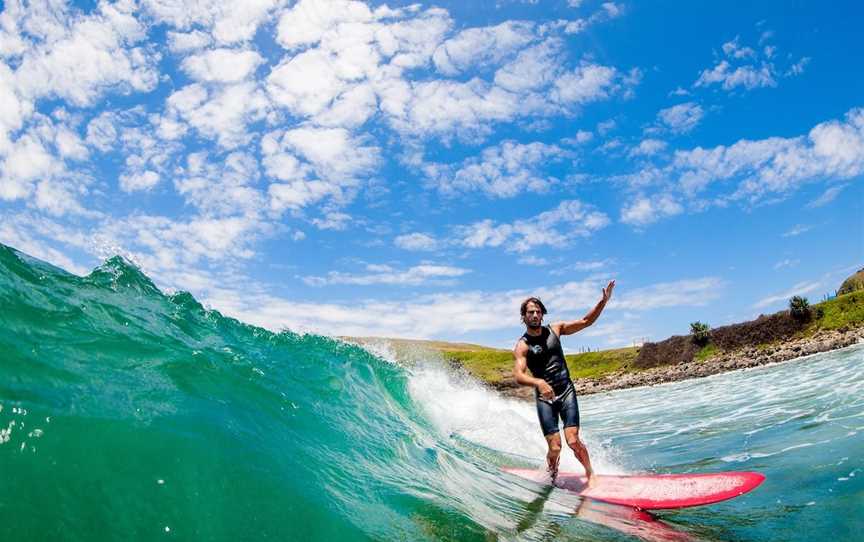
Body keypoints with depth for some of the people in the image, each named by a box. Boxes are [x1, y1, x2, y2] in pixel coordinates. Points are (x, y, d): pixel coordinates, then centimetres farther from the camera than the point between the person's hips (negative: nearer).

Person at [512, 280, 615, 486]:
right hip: (544, 397, -2)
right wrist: (539, 382, -43)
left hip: (566, 392, 2)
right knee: (555, 447, -7)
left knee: (573, 441, -11)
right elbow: (519, 375, -23)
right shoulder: (522, 346, -8)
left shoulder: (555, 329, 4)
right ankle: (552, 478, 24)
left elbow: (586, 321, 6)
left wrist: (604, 301, -6)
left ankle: (590, 474, 16)